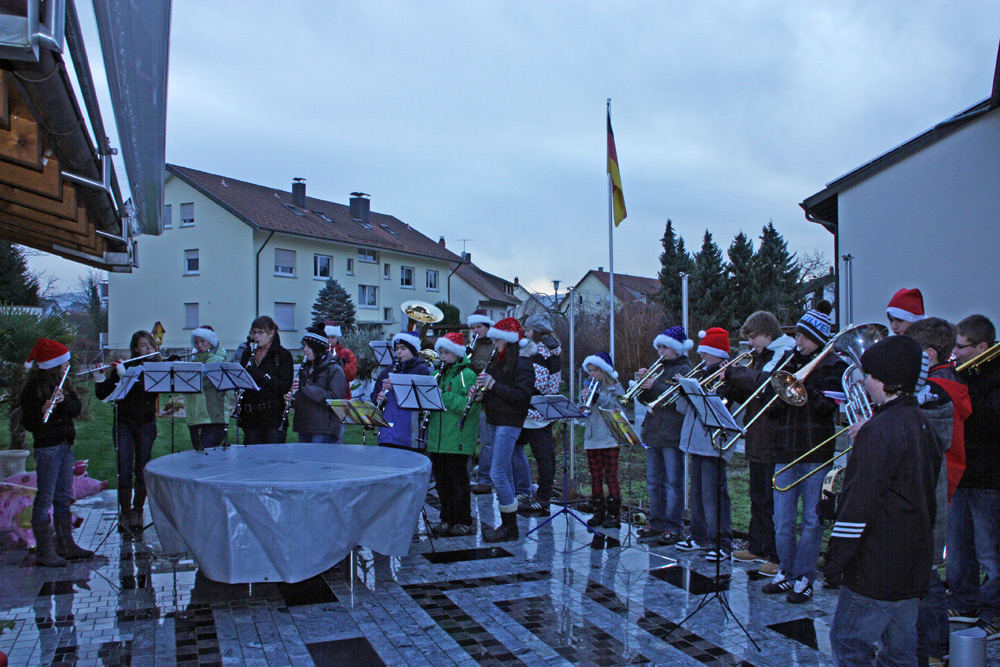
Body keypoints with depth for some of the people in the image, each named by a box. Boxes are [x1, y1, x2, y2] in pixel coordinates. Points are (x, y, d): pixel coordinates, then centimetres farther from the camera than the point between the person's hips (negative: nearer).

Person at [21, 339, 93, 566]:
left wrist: (65, 401, -17)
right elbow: (27, 423, -14)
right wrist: (43, 411, -33)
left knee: (64, 498, 13)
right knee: (45, 499, -2)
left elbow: (77, 409, 3)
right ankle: (44, 552, 4)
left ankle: (66, 545, 22)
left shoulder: (62, 384, 10)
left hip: (65, 445, 8)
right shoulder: (33, 388, -12)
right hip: (47, 447, -8)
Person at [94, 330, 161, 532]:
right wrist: (100, 380, -16)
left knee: (142, 470, 3)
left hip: (146, 424, 0)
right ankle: (125, 514, 5)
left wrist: (126, 375, -23)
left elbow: (149, 388, -17)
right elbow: (103, 395, 3)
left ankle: (137, 512, 17)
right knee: (124, 471, -5)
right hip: (123, 423, 0)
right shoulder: (123, 366, 5)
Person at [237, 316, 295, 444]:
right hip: (250, 415, 5)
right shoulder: (247, 353, 13)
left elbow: (285, 386, -12)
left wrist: (261, 375, -21)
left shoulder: (283, 355, -3)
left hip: (273, 416, -4)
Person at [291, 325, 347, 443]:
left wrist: (305, 387, -22)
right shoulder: (306, 368, 14)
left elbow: (335, 399, -20)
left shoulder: (335, 370, -9)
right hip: (303, 428, 7)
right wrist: (292, 399, -1)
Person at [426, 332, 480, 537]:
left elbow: (468, 405, -18)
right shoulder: (440, 373, 15)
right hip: (438, 438, 7)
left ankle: (463, 522, 8)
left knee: (458, 481, -1)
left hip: (458, 439, -7)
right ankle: (447, 519, 21)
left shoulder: (467, 374, -7)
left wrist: (443, 396, -23)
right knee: (442, 480, 11)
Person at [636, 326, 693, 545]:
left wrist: (656, 386, -23)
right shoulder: (659, 369, 17)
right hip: (653, 432, 8)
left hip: (672, 434, -8)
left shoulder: (683, 369, -5)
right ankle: (657, 523, 22)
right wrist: (643, 382, -3)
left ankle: (674, 528, 1)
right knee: (654, 481, 13)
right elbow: (644, 399, 14)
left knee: (673, 482, -4)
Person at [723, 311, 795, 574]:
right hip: (758, 441, 9)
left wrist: (731, 373, -21)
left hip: (774, 443, -9)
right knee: (758, 498, 18)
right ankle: (757, 547, 29)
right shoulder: (761, 357, 17)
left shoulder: (784, 355, -11)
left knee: (775, 503, -4)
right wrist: (729, 385, 0)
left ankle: (780, 558, 4)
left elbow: (764, 382, -28)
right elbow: (747, 395, 17)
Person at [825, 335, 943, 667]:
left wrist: (835, 560, -15)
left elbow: (859, 503, -21)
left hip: (878, 565, -9)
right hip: (913, 562, 9)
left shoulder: (879, 430, -20)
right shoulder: (921, 423, 8)